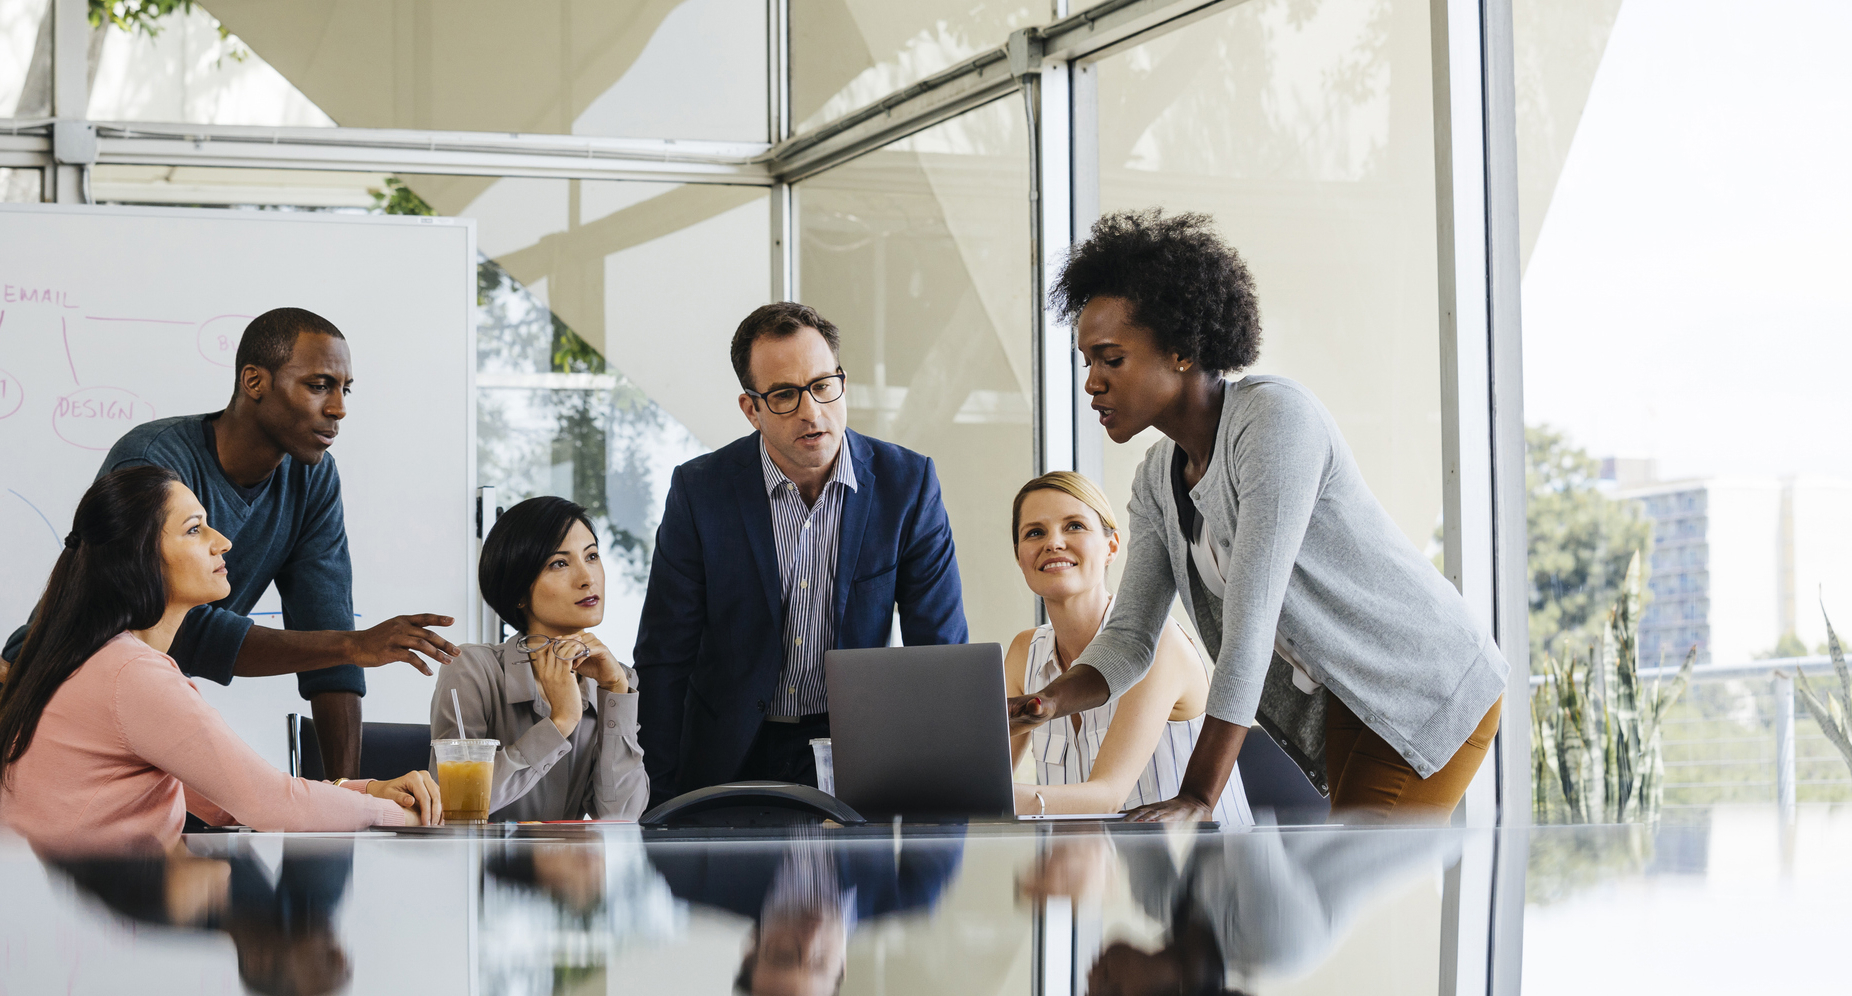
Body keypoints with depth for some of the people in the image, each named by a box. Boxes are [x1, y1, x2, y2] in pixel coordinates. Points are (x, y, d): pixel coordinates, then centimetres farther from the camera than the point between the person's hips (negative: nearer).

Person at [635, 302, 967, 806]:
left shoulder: (908, 483, -4)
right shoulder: (699, 490, -5)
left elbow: (941, 651, 1)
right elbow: (665, 658, -1)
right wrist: (660, 809, -5)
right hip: (731, 760, 0)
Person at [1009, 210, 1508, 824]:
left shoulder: (1274, 417, -23)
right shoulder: (1157, 481, 4)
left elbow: (1252, 616, -30)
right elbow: (1130, 637, 4)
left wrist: (1197, 796, -33)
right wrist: (1049, 702, -20)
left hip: (1430, 688, -8)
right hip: (1345, 706, 8)